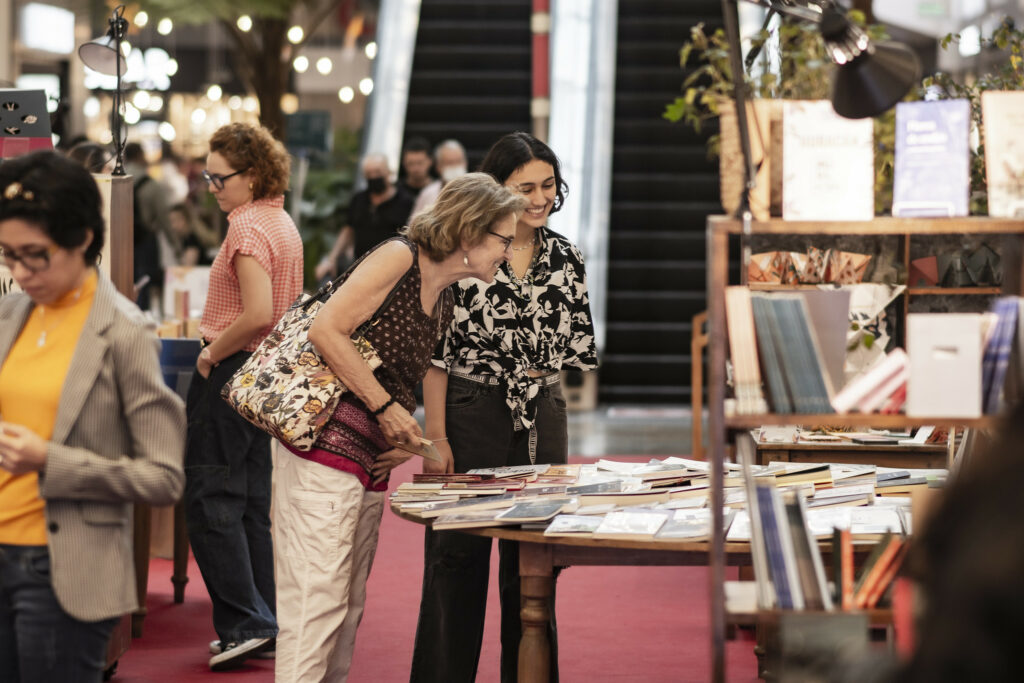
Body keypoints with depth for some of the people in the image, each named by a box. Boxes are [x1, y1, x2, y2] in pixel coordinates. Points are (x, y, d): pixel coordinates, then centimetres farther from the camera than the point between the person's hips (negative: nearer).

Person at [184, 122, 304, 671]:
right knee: (251, 502, 12)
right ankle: (265, 623, 15)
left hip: (233, 372, -10)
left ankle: (245, 622, -6)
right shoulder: (283, 223, 13)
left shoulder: (248, 226, -17)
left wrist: (213, 352, -14)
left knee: (210, 501, -4)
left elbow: (258, 315, -28)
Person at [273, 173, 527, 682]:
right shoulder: (399, 258, -9)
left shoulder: (444, 304, 18)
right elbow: (326, 329, -18)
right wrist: (387, 407, -15)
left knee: (348, 607, 10)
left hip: (370, 463, 9)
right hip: (324, 446, -9)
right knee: (317, 600, -11)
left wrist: (406, 440, 5)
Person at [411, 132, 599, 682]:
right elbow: (436, 350, -9)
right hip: (470, 415, -4)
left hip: (541, 420, 4)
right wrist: (435, 435, -13)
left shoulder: (563, 256, 7)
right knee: (458, 558, 1)